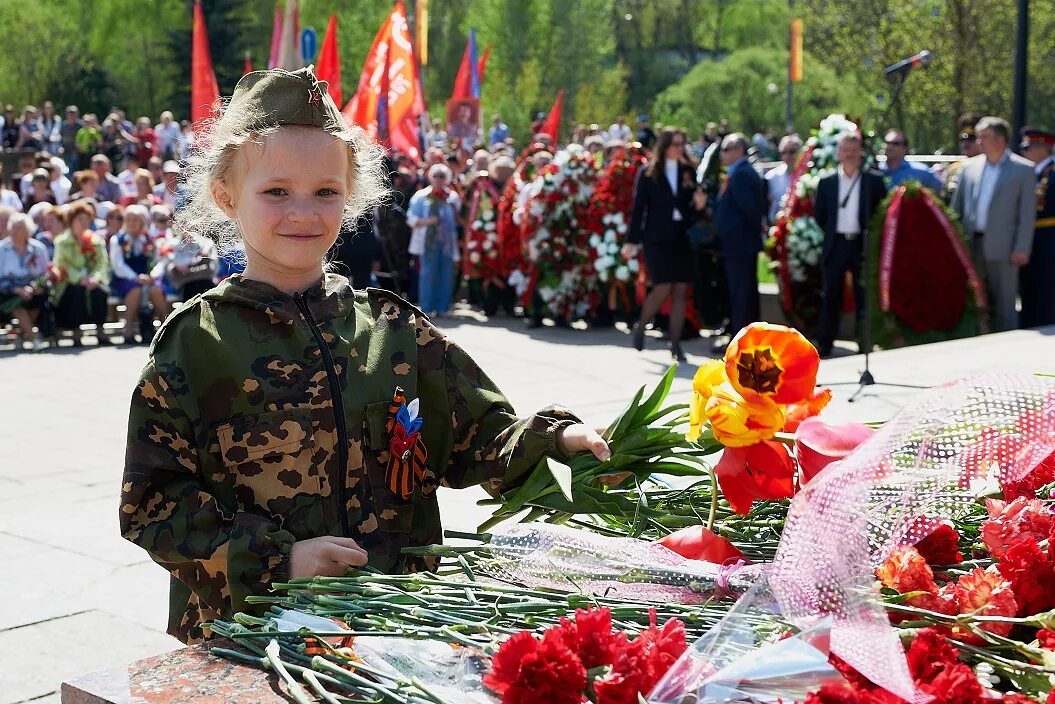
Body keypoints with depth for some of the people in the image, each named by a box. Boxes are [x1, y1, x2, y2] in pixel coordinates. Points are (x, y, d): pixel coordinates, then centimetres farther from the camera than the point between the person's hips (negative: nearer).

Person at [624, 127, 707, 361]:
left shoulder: (689, 172, 10)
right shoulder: (649, 174, 1)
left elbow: (692, 207, 16)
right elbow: (638, 208, 0)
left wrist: (699, 205, -8)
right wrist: (632, 241, -4)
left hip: (682, 239, 4)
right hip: (657, 239, -3)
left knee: (681, 290, -1)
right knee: (663, 288, -12)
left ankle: (675, 344, 6)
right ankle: (640, 327, 14)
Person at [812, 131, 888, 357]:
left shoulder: (874, 180, 1)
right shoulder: (827, 182, 6)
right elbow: (819, 214, 11)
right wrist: (831, 233, 6)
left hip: (862, 244, -1)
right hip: (836, 245, 1)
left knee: (864, 298, 4)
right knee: (830, 298, 4)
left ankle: (865, 348, 11)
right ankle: (823, 348, 9)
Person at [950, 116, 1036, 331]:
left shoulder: (1023, 170, -2)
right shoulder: (970, 166, 9)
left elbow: (1028, 213, -4)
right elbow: (957, 207, 13)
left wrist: (1022, 249, -10)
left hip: (1001, 248, -4)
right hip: (971, 244, 4)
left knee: (1005, 302, 1)